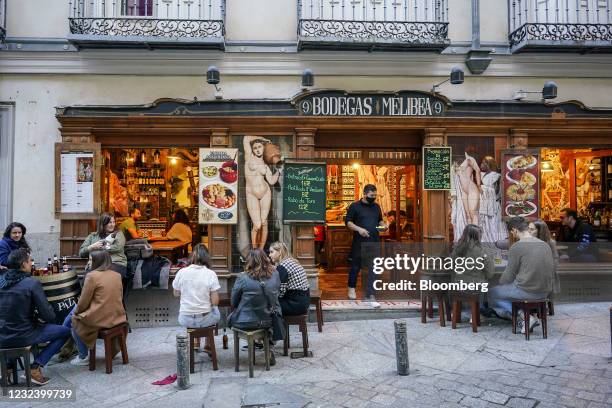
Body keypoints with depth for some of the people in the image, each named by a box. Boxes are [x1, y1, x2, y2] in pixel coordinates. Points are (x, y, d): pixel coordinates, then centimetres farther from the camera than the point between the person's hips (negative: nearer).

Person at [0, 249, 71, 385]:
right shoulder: (32, 283, -16)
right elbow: (48, 316, -15)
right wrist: (39, 315, 9)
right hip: (22, 337, -6)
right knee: (65, 331, 7)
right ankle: (36, 367, -2)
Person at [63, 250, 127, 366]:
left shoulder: (92, 276, -13)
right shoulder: (117, 275, 6)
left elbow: (83, 301, -8)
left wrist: (76, 311, 14)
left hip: (101, 319, -6)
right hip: (118, 317, 7)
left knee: (74, 321, 21)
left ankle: (83, 357, 25)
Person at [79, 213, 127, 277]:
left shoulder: (118, 234, 17)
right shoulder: (92, 236, 22)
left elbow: (117, 247, -3)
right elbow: (81, 253, 15)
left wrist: (99, 248, -1)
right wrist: (91, 247, -4)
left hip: (117, 264, -1)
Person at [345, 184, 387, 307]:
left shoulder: (376, 207, 14)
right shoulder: (355, 206, -2)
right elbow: (348, 222, -4)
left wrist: (383, 225, 3)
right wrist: (359, 229, -18)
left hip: (374, 243, 3)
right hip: (359, 243, -3)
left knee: (373, 269, -3)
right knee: (356, 266, 10)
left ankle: (370, 295, 0)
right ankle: (351, 288, 34)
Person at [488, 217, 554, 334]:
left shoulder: (516, 247, -13)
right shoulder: (545, 245, 7)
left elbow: (509, 275, -7)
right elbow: (551, 267, 15)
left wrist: (500, 283, 14)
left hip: (526, 291, -8)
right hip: (545, 292, 8)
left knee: (491, 294, 9)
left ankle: (523, 316, -4)